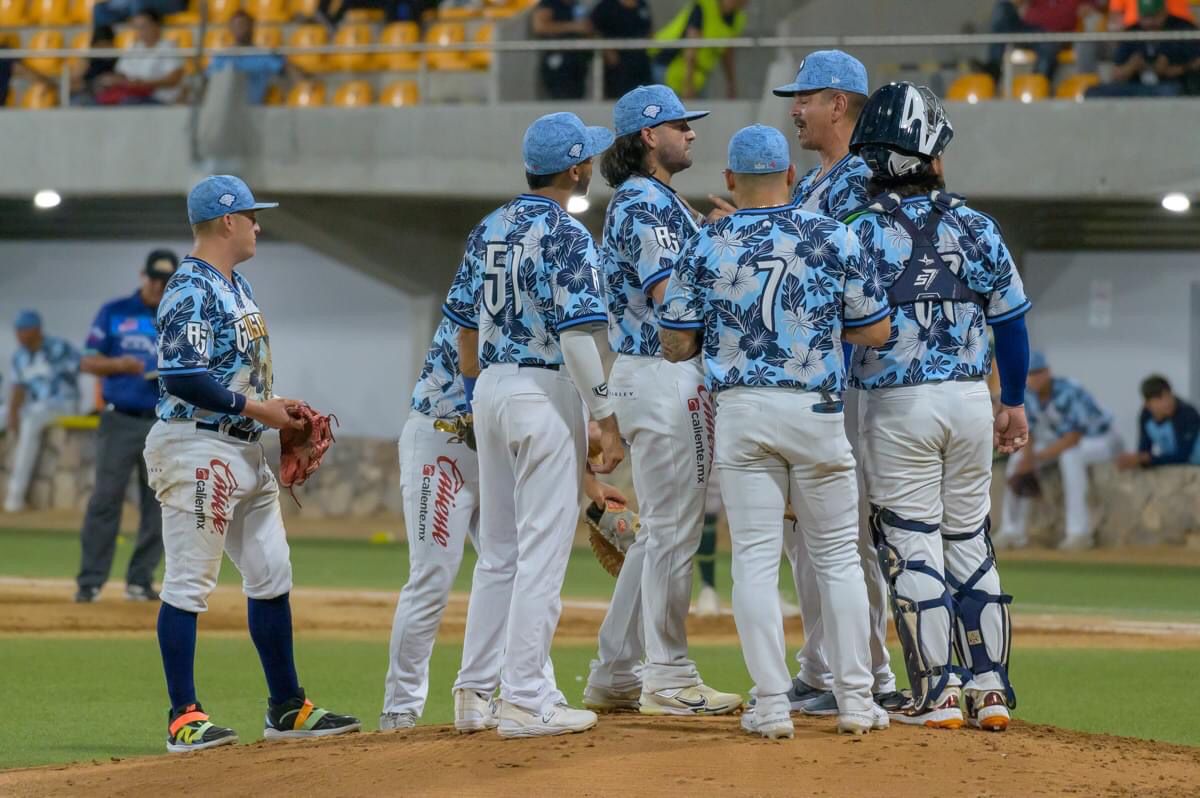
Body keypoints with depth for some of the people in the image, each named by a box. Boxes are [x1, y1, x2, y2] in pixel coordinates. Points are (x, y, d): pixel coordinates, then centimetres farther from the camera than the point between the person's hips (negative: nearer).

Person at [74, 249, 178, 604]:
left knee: (159, 504, 1)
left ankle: (140, 581, 9)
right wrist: (119, 364, -17)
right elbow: (88, 362, 2)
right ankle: (90, 581, -6)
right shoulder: (114, 313, 5)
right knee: (105, 499, -7)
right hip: (120, 421, -2)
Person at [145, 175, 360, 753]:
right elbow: (182, 378, -23)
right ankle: (184, 718, -5)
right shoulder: (192, 289, -14)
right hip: (196, 449, -10)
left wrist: (277, 405, 9)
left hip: (243, 453, 10)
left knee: (272, 576, 12)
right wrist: (258, 410, -18)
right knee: (189, 582, -6)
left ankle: (287, 709, 19)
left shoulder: (235, 287, 17)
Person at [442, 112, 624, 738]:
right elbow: (575, 338, -19)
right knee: (543, 551, -5)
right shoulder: (566, 236, -13)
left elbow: (465, 329, 14)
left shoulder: (489, 230, 10)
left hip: (490, 389, 8)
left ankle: (475, 689, 18)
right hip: (545, 394, -8)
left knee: (500, 550, 16)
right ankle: (525, 701, -6)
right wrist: (606, 419, -15)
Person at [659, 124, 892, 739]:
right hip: (816, 409, 0)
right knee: (838, 556, 9)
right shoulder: (833, 238, 0)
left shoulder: (705, 247, 1)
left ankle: (771, 705, -2)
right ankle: (855, 700, 8)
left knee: (755, 560, 3)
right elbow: (876, 331, 4)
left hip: (741, 411, 0)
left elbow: (675, 347, 3)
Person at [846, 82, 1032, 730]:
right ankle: (990, 690, 12)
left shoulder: (859, 231, -8)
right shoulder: (976, 227, 2)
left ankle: (938, 694, -3)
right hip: (971, 399, 4)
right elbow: (1011, 320, 9)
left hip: (896, 407, -3)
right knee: (970, 542, 13)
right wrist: (1014, 402, 20)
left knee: (911, 548, 1)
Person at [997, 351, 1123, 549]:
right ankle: (1013, 531, 1)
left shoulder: (1068, 392, -31)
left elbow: (1073, 438, -34)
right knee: (1017, 460, -4)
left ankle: (1079, 532, -37)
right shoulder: (1028, 395, -9)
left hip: (1102, 442, -8)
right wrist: (1026, 458, -26)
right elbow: (1027, 434, -4)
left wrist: (1035, 458, -37)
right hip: (1064, 442, 8)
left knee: (1068, 456, -39)